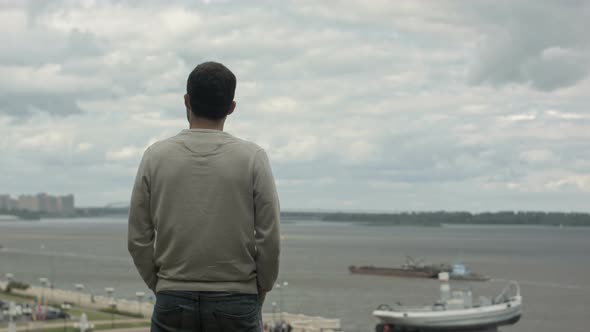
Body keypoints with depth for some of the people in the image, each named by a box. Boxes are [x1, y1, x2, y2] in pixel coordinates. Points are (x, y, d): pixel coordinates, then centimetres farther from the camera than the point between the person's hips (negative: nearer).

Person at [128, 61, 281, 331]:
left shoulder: (155, 157, -2)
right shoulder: (252, 158, -6)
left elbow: (138, 239, 0)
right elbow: (269, 240, -7)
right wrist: (258, 295, 8)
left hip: (173, 304, 1)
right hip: (236, 306, -1)